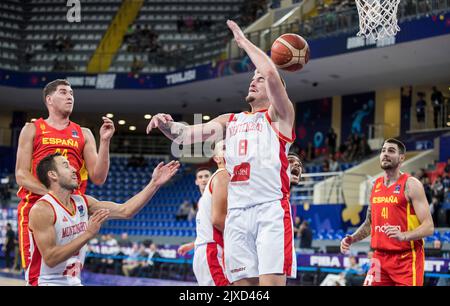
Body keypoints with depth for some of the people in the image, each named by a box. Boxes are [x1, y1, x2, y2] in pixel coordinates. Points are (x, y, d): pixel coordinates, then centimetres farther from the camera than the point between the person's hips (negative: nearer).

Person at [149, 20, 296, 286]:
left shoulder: (278, 116, 9)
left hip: (271, 210, -5)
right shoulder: (230, 121, 26)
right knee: (243, 282, 2)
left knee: (272, 282, -15)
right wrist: (167, 125, -5)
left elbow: (271, 73, -8)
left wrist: (244, 41, 3)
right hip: (237, 213, 6)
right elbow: (187, 135, 17)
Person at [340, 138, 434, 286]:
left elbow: (429, 227, -14)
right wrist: (352, 239, 7)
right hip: (381, 257, 6)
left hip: (407, 259, -6)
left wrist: (404, 236, -30)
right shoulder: (376, 185, 12)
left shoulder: (410, 184, -8)